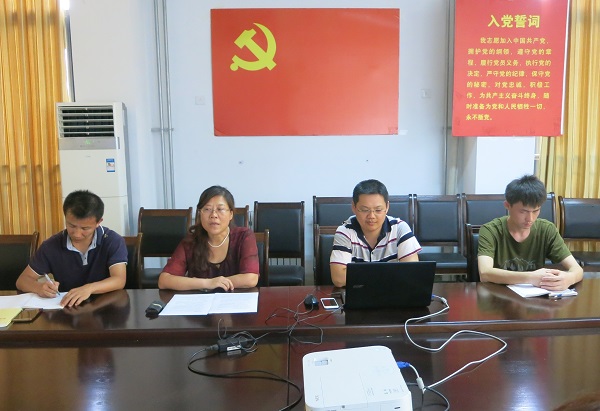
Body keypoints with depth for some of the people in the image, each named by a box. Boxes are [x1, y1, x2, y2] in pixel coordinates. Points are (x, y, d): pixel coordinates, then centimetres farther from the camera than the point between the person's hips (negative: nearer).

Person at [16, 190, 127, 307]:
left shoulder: (113, 242, -10)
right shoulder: (51, 246, -3)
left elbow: (119, 280, -20)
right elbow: (23, 280, 3)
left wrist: (89, 288, -38)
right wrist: (39, 287, -19)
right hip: (64, 308, 3)